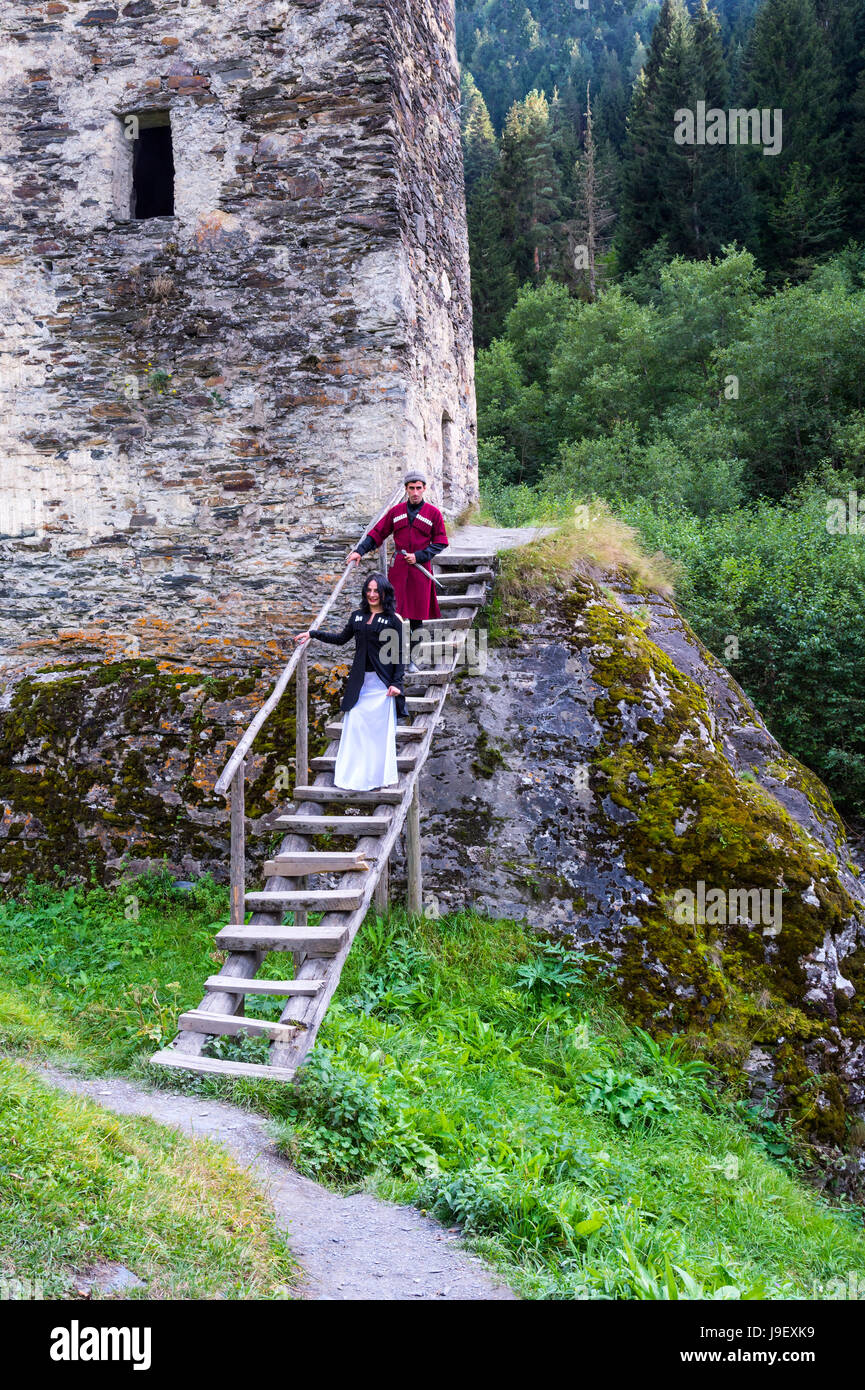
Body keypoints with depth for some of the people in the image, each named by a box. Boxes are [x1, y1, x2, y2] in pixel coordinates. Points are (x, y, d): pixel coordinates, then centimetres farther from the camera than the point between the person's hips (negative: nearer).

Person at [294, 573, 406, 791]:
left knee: (381, 730, 0)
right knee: (354, 727, 2)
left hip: (382, 683, -4)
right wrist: (313, 633, 18)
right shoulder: (357, 616, 11)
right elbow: (341, 639, 24)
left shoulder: (393, 620, -2)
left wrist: (397, 682, -9)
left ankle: (380, 776, 12)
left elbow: (400, 653, -3)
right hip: (360, 682, 4)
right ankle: (354, 776, 11)